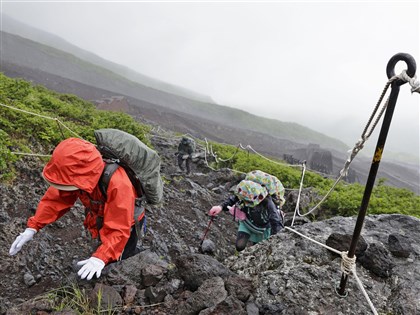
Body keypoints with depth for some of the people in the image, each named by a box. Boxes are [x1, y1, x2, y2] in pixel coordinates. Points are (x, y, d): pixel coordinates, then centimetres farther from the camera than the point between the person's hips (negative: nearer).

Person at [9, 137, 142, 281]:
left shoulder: (118, 184, -44)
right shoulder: (78, 173, -25)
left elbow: (119, 230, -41)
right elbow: (55, 199, -13)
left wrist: (100, 257, -51)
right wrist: (32, 227, -21)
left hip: (125, 224, -6)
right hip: (103, 223, 6)